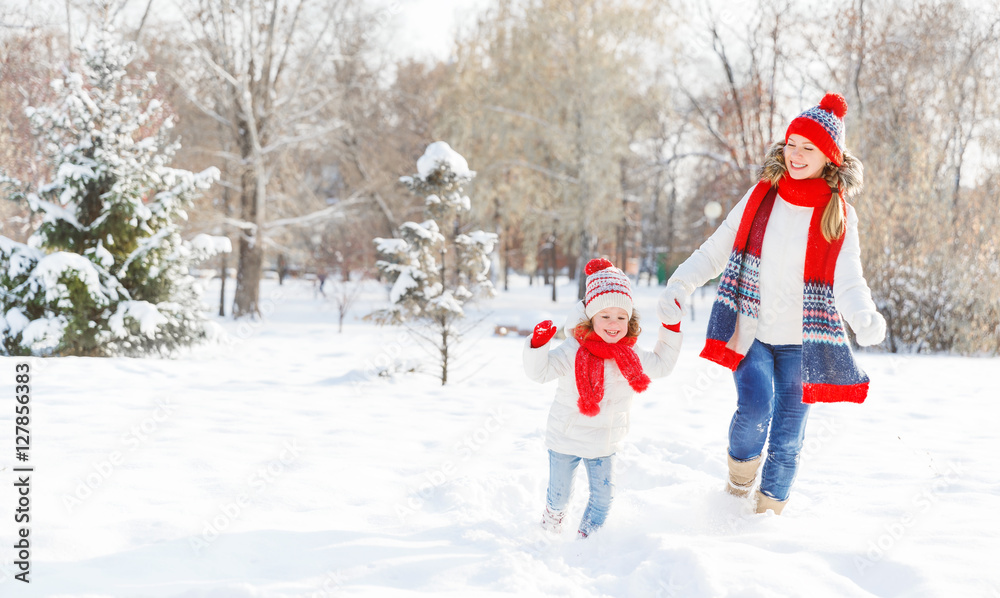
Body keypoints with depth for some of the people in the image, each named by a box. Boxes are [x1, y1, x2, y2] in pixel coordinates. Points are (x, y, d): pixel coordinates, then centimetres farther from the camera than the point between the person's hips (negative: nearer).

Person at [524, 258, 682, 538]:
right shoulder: (574, 351, -19)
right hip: (566, 439, -3)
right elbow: (539, 371, -24)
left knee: (603, 494, 7)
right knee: (560, 493, 12)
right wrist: (538, 345, -42)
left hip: (604, 444, 3)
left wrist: (670, 331, 7)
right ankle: (550, 531, 42)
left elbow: (661, 364, 14)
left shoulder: (630, 356, -3)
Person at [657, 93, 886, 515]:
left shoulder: (839, 216, -3)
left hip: (801, 342, 0)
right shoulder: (761, 198, 1)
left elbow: (848, 281, -14)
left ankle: (767, 515, 25)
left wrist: (864, 318, -36)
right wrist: (678, 287, -10)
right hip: (752, 333, 0)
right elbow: (716, 251, 6)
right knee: (755, 408, -23)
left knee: (788, 435, 4)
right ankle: (738, 486, 6)